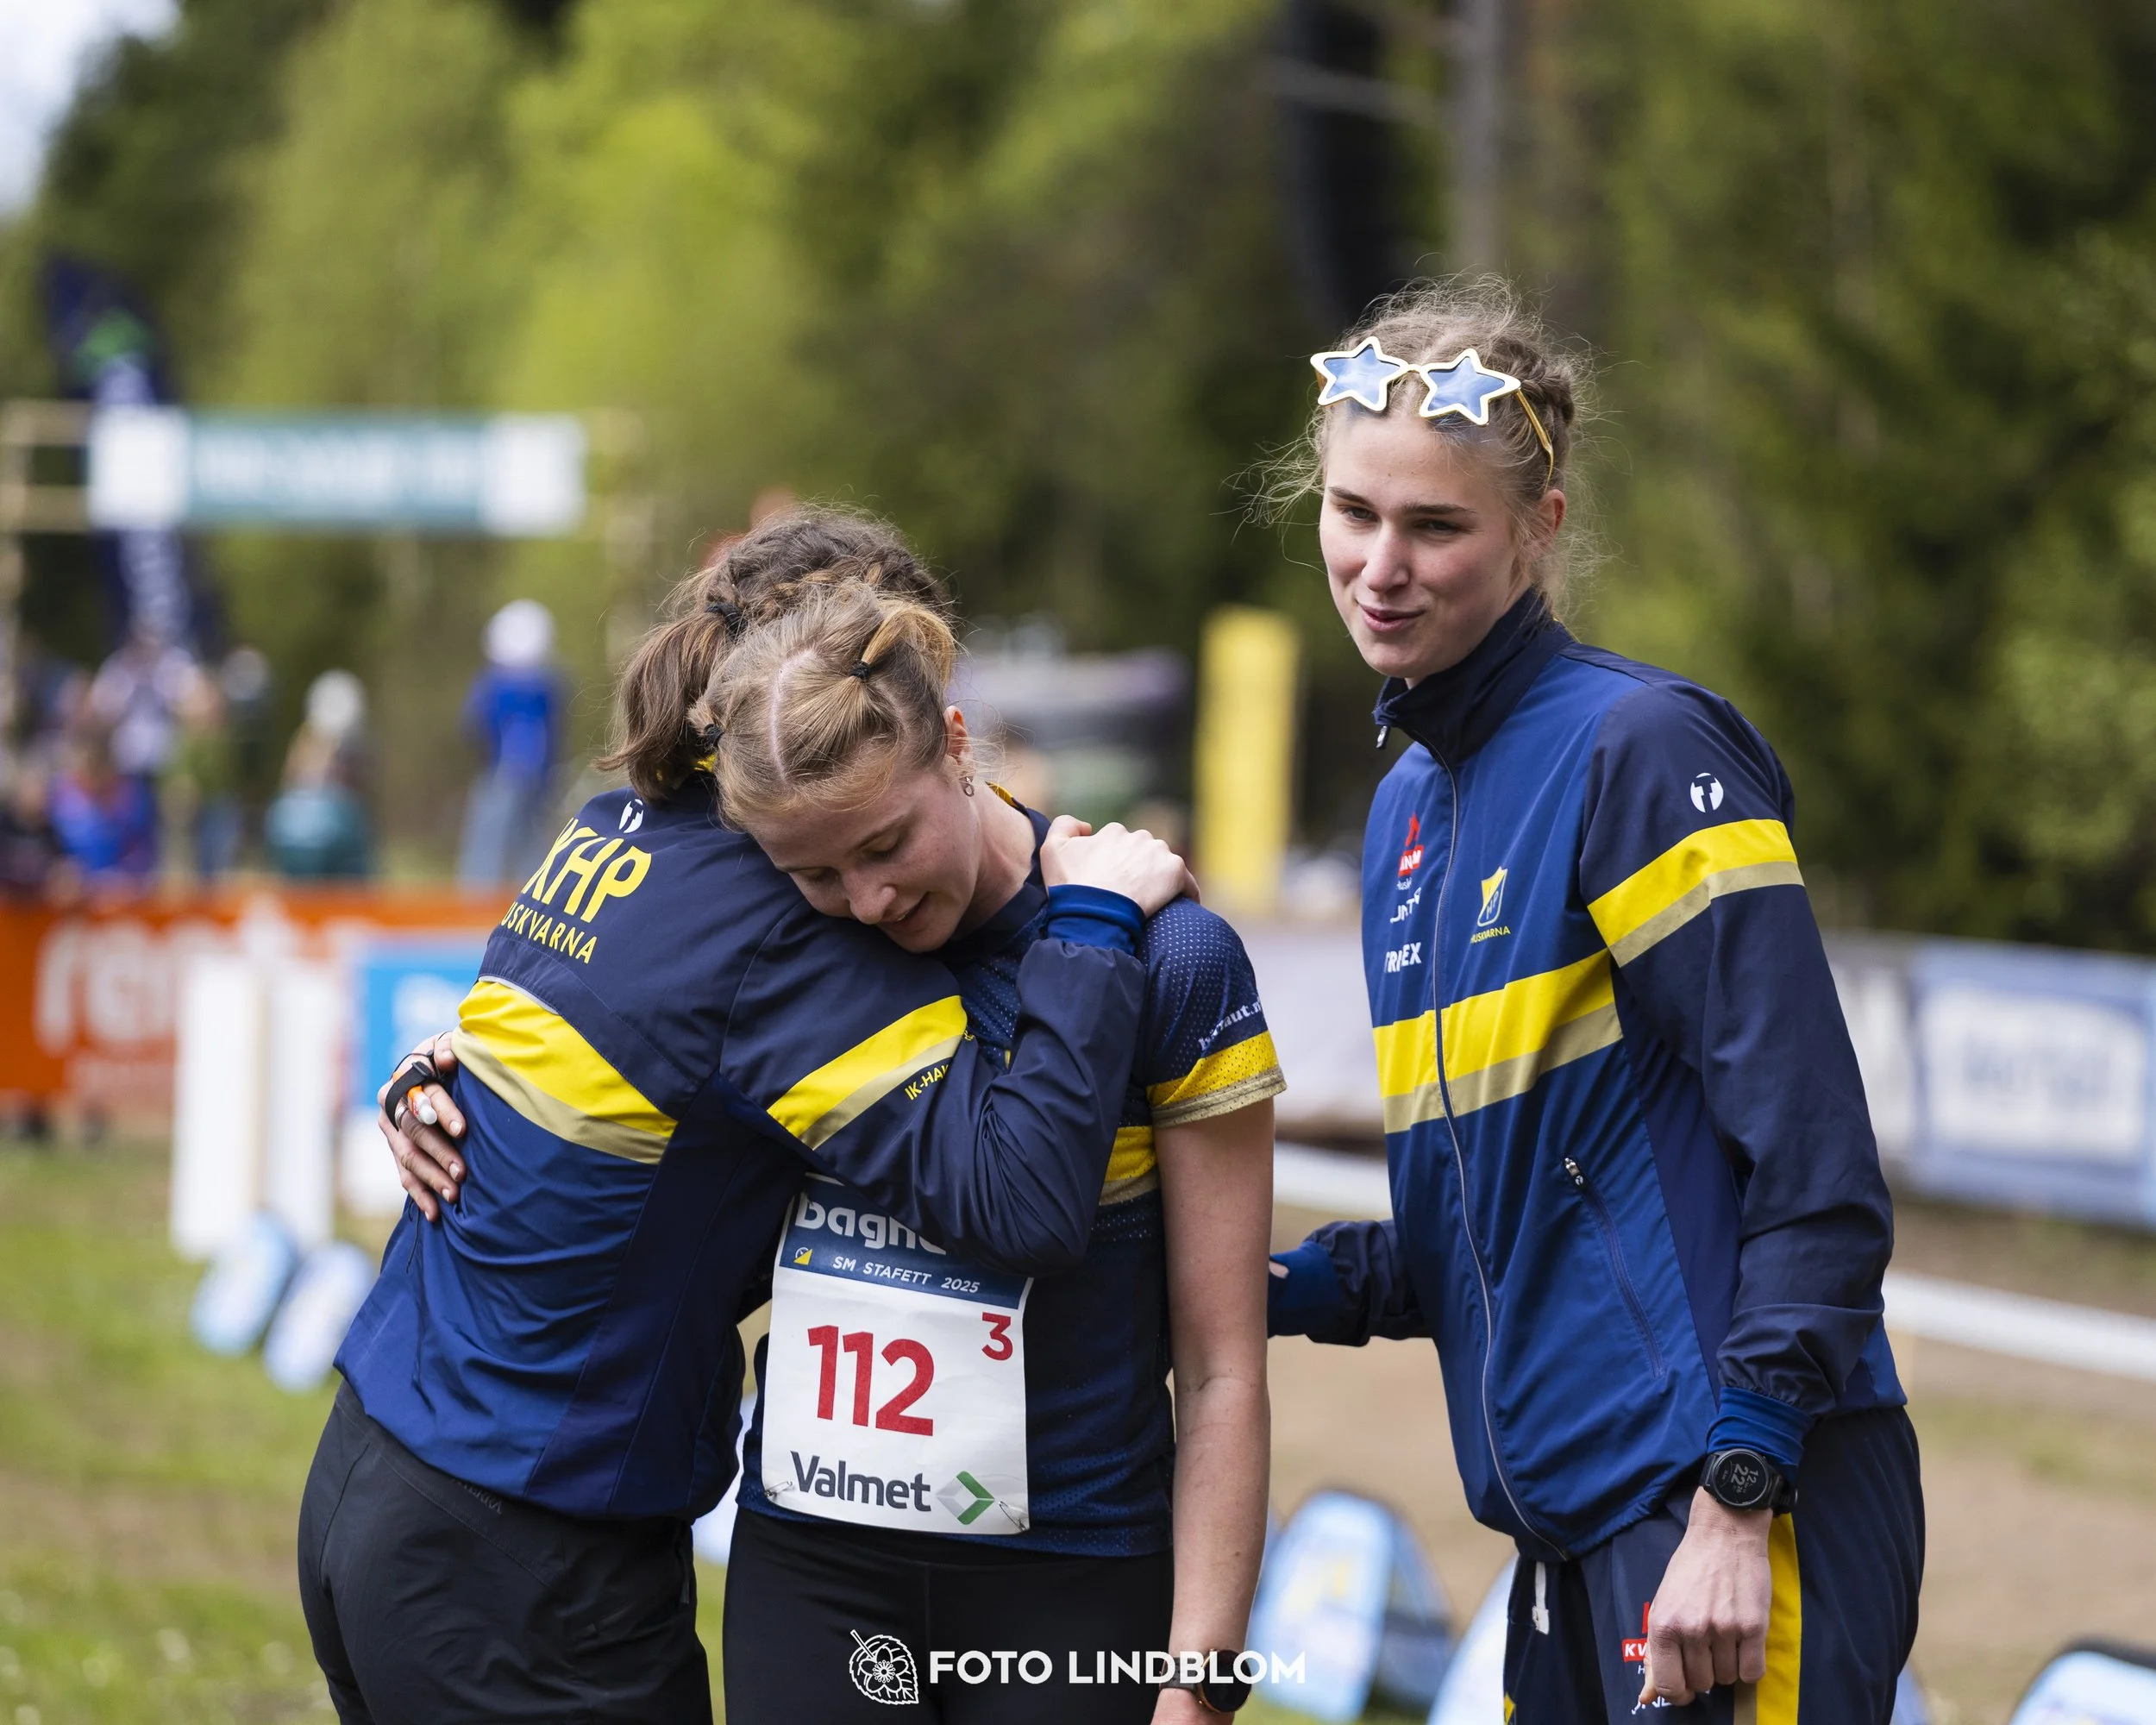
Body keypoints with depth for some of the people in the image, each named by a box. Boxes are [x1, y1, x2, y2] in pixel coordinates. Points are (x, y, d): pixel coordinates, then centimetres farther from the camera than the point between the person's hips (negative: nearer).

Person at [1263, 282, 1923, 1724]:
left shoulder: (1641, 746, -10)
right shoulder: (1411, 805, 15)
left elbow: (1818, 1178, -14)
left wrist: (1739, 1503, -19)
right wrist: (1271, 1291, 9)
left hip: (1741, 1533, -8)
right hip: (1576, 1527, 8)